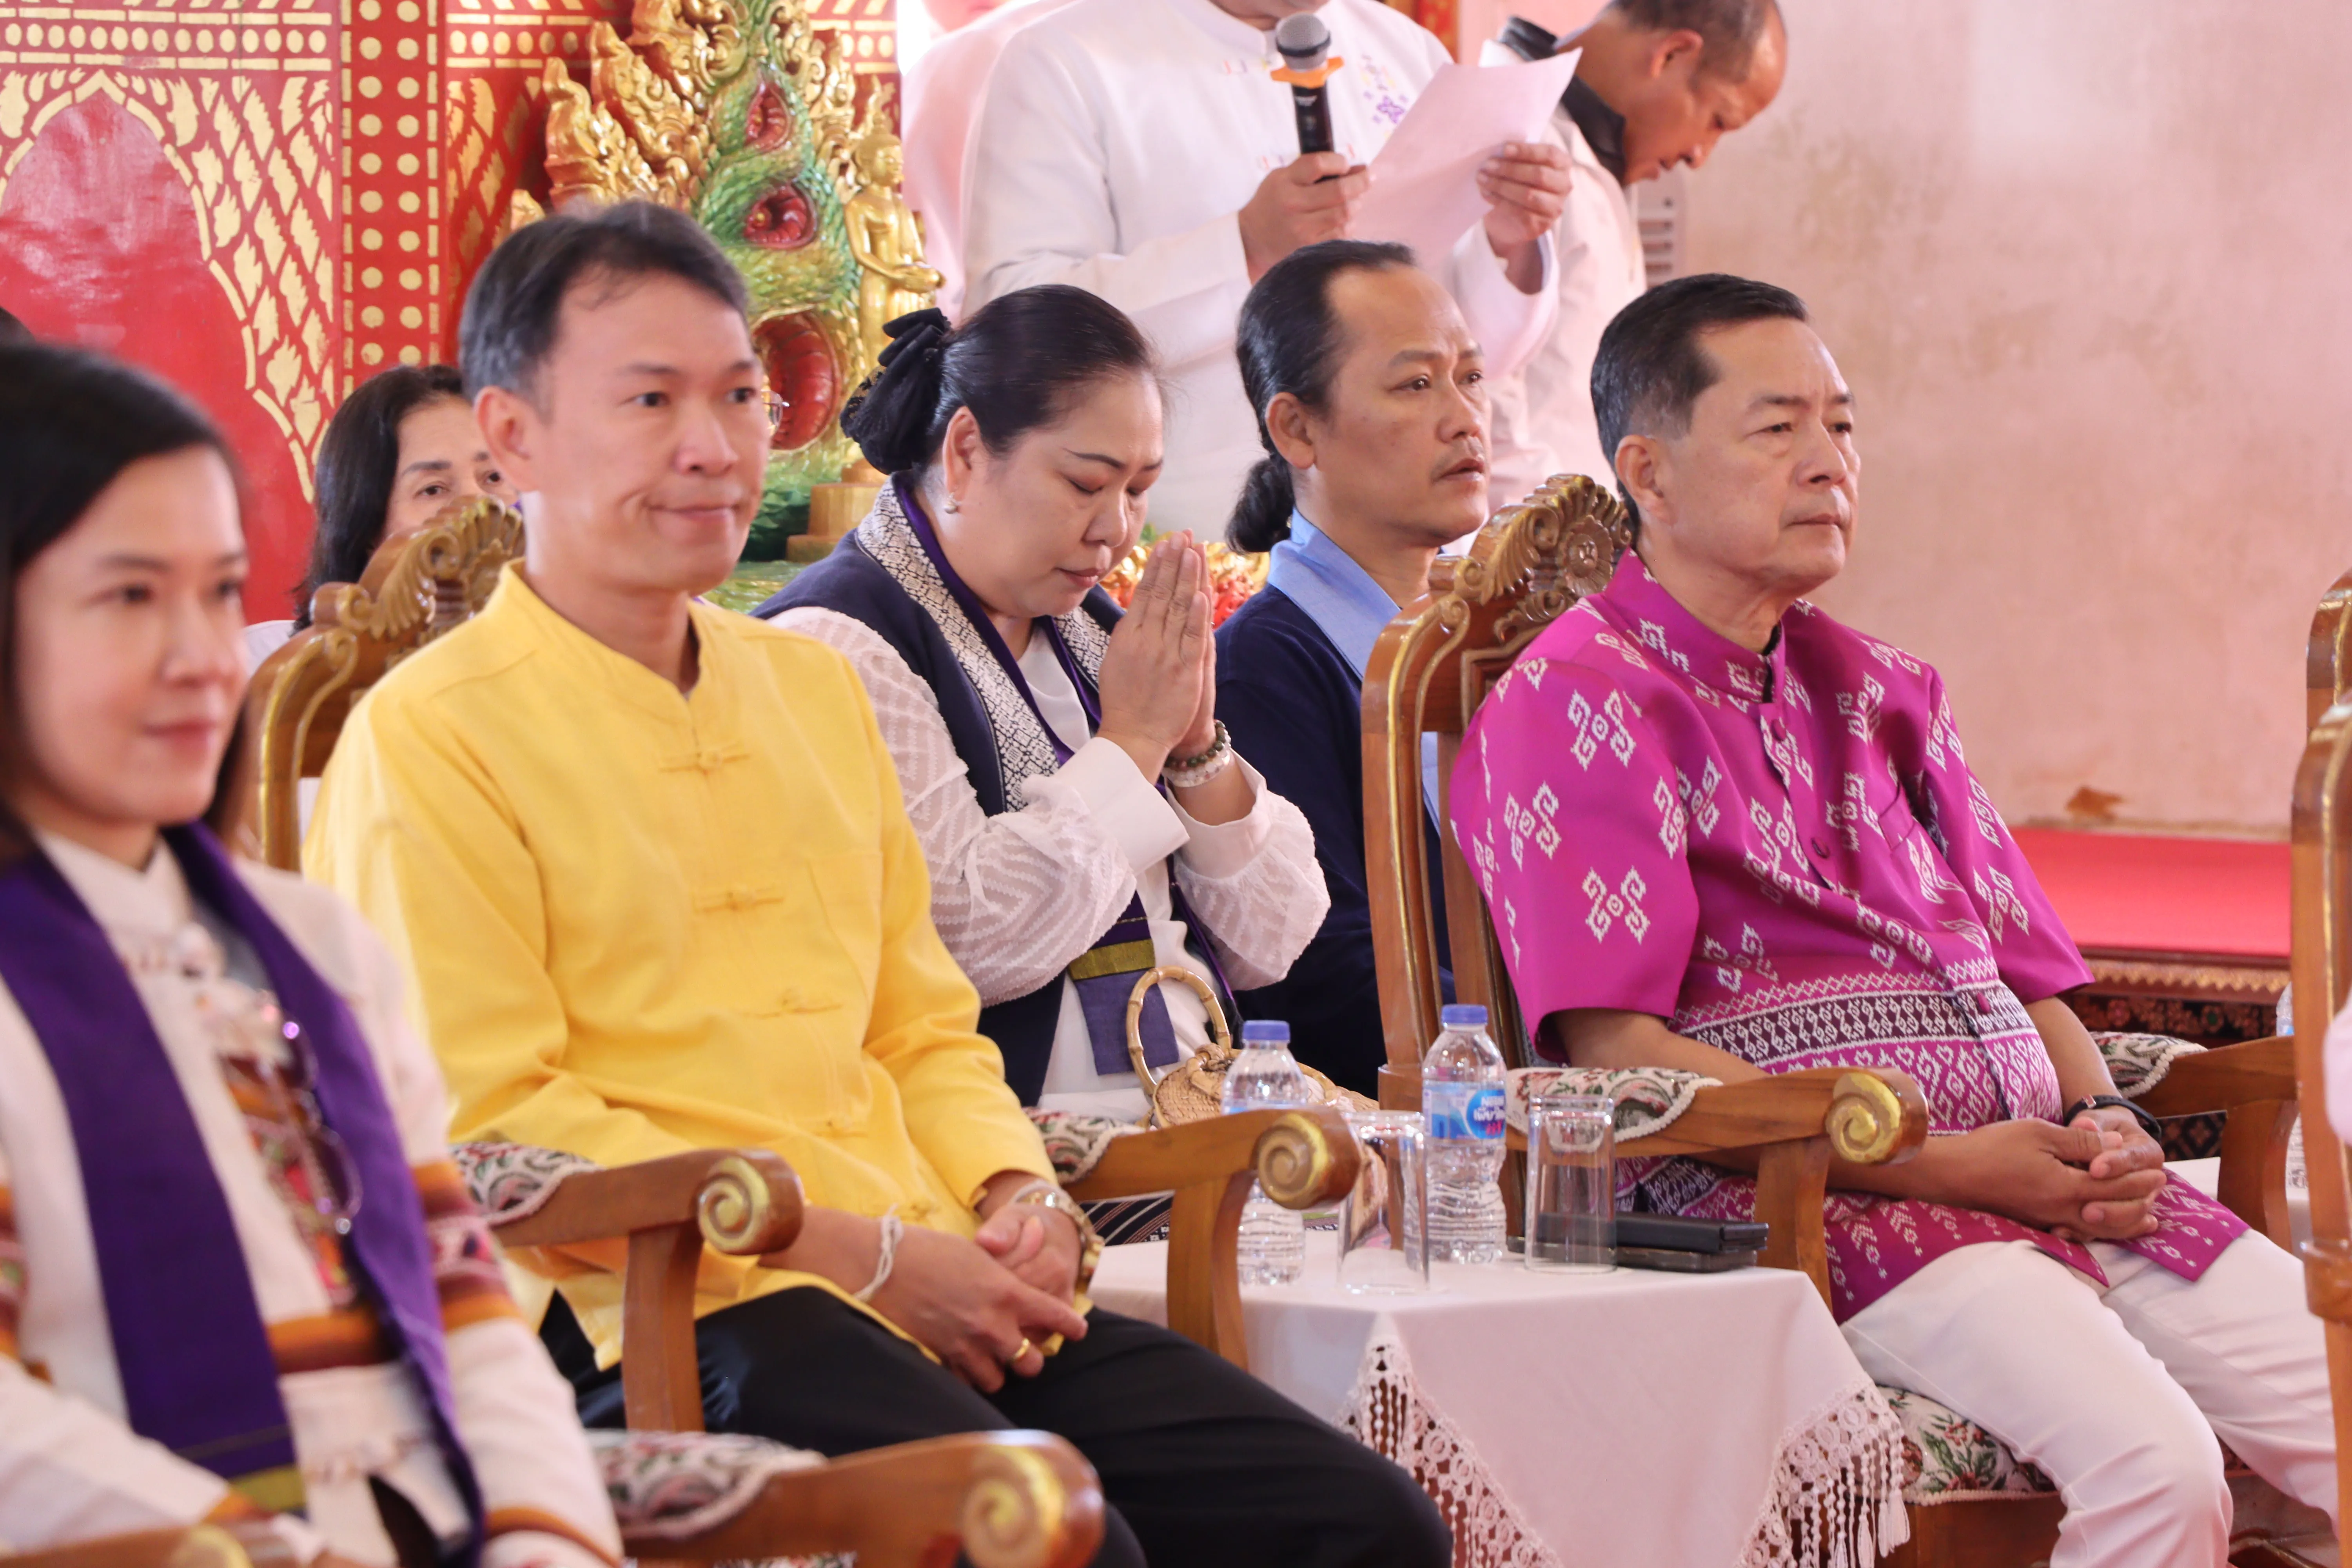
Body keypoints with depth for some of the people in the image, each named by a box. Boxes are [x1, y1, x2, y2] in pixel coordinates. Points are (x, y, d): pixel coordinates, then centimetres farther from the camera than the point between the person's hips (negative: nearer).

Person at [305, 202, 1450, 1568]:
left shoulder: (815, 686, 24)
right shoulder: (427, 740, -1)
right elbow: (493, 1125, -9)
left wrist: (1017, 1194, 4)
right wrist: (870, 1253, -12)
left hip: (950, 1300, 7)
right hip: (669, 1326, -7)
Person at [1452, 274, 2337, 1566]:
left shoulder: (1877, 692, 24)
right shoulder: (1575, 703, 0)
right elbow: (1618, 1050, -11)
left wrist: (2099, 1122, 0)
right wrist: (1937, 1164, -15)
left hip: (2037, 1163, 7)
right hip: (1795, 1198, -7)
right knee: (2153, 1464, -30)